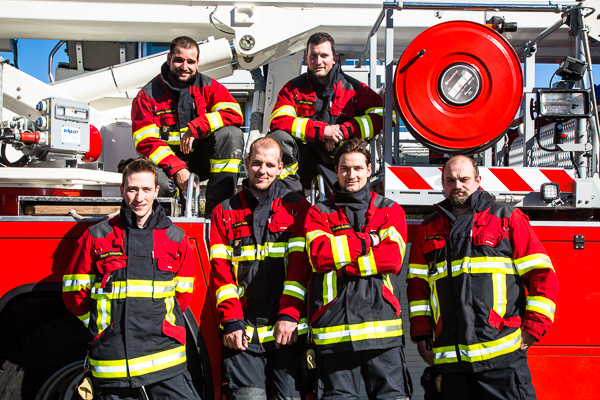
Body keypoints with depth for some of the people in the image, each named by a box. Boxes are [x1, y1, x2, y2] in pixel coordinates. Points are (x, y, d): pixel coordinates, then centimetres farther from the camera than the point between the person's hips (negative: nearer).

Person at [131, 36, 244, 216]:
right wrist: (176, 169, -27)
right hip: (167, 160, -2)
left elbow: (234, 113, -15)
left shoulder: (208, 87, 0)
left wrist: (195, 129, -26)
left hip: (203, 159, 2)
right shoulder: (148, 95, -5)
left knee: (231, 134, -25)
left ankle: (217, 204, -23)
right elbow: (146, 141, -12)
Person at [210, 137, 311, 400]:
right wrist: (231, 321, -6)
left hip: (287, 329, -1)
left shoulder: (297, 207, 9)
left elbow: (300, 263, -1)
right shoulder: (224, 212, 12)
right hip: (243, 332, 1)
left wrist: (289, 315, -11)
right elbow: (220, 270, 5)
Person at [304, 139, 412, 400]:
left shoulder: (390, 211, 13)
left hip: (382, 324, 1)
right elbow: (319, 253, -8)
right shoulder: (319, 213, 13)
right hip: (333, 328, 0)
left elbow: (394, 257, -4)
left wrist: (341, 263, -6)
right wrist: (367, 240, -6)